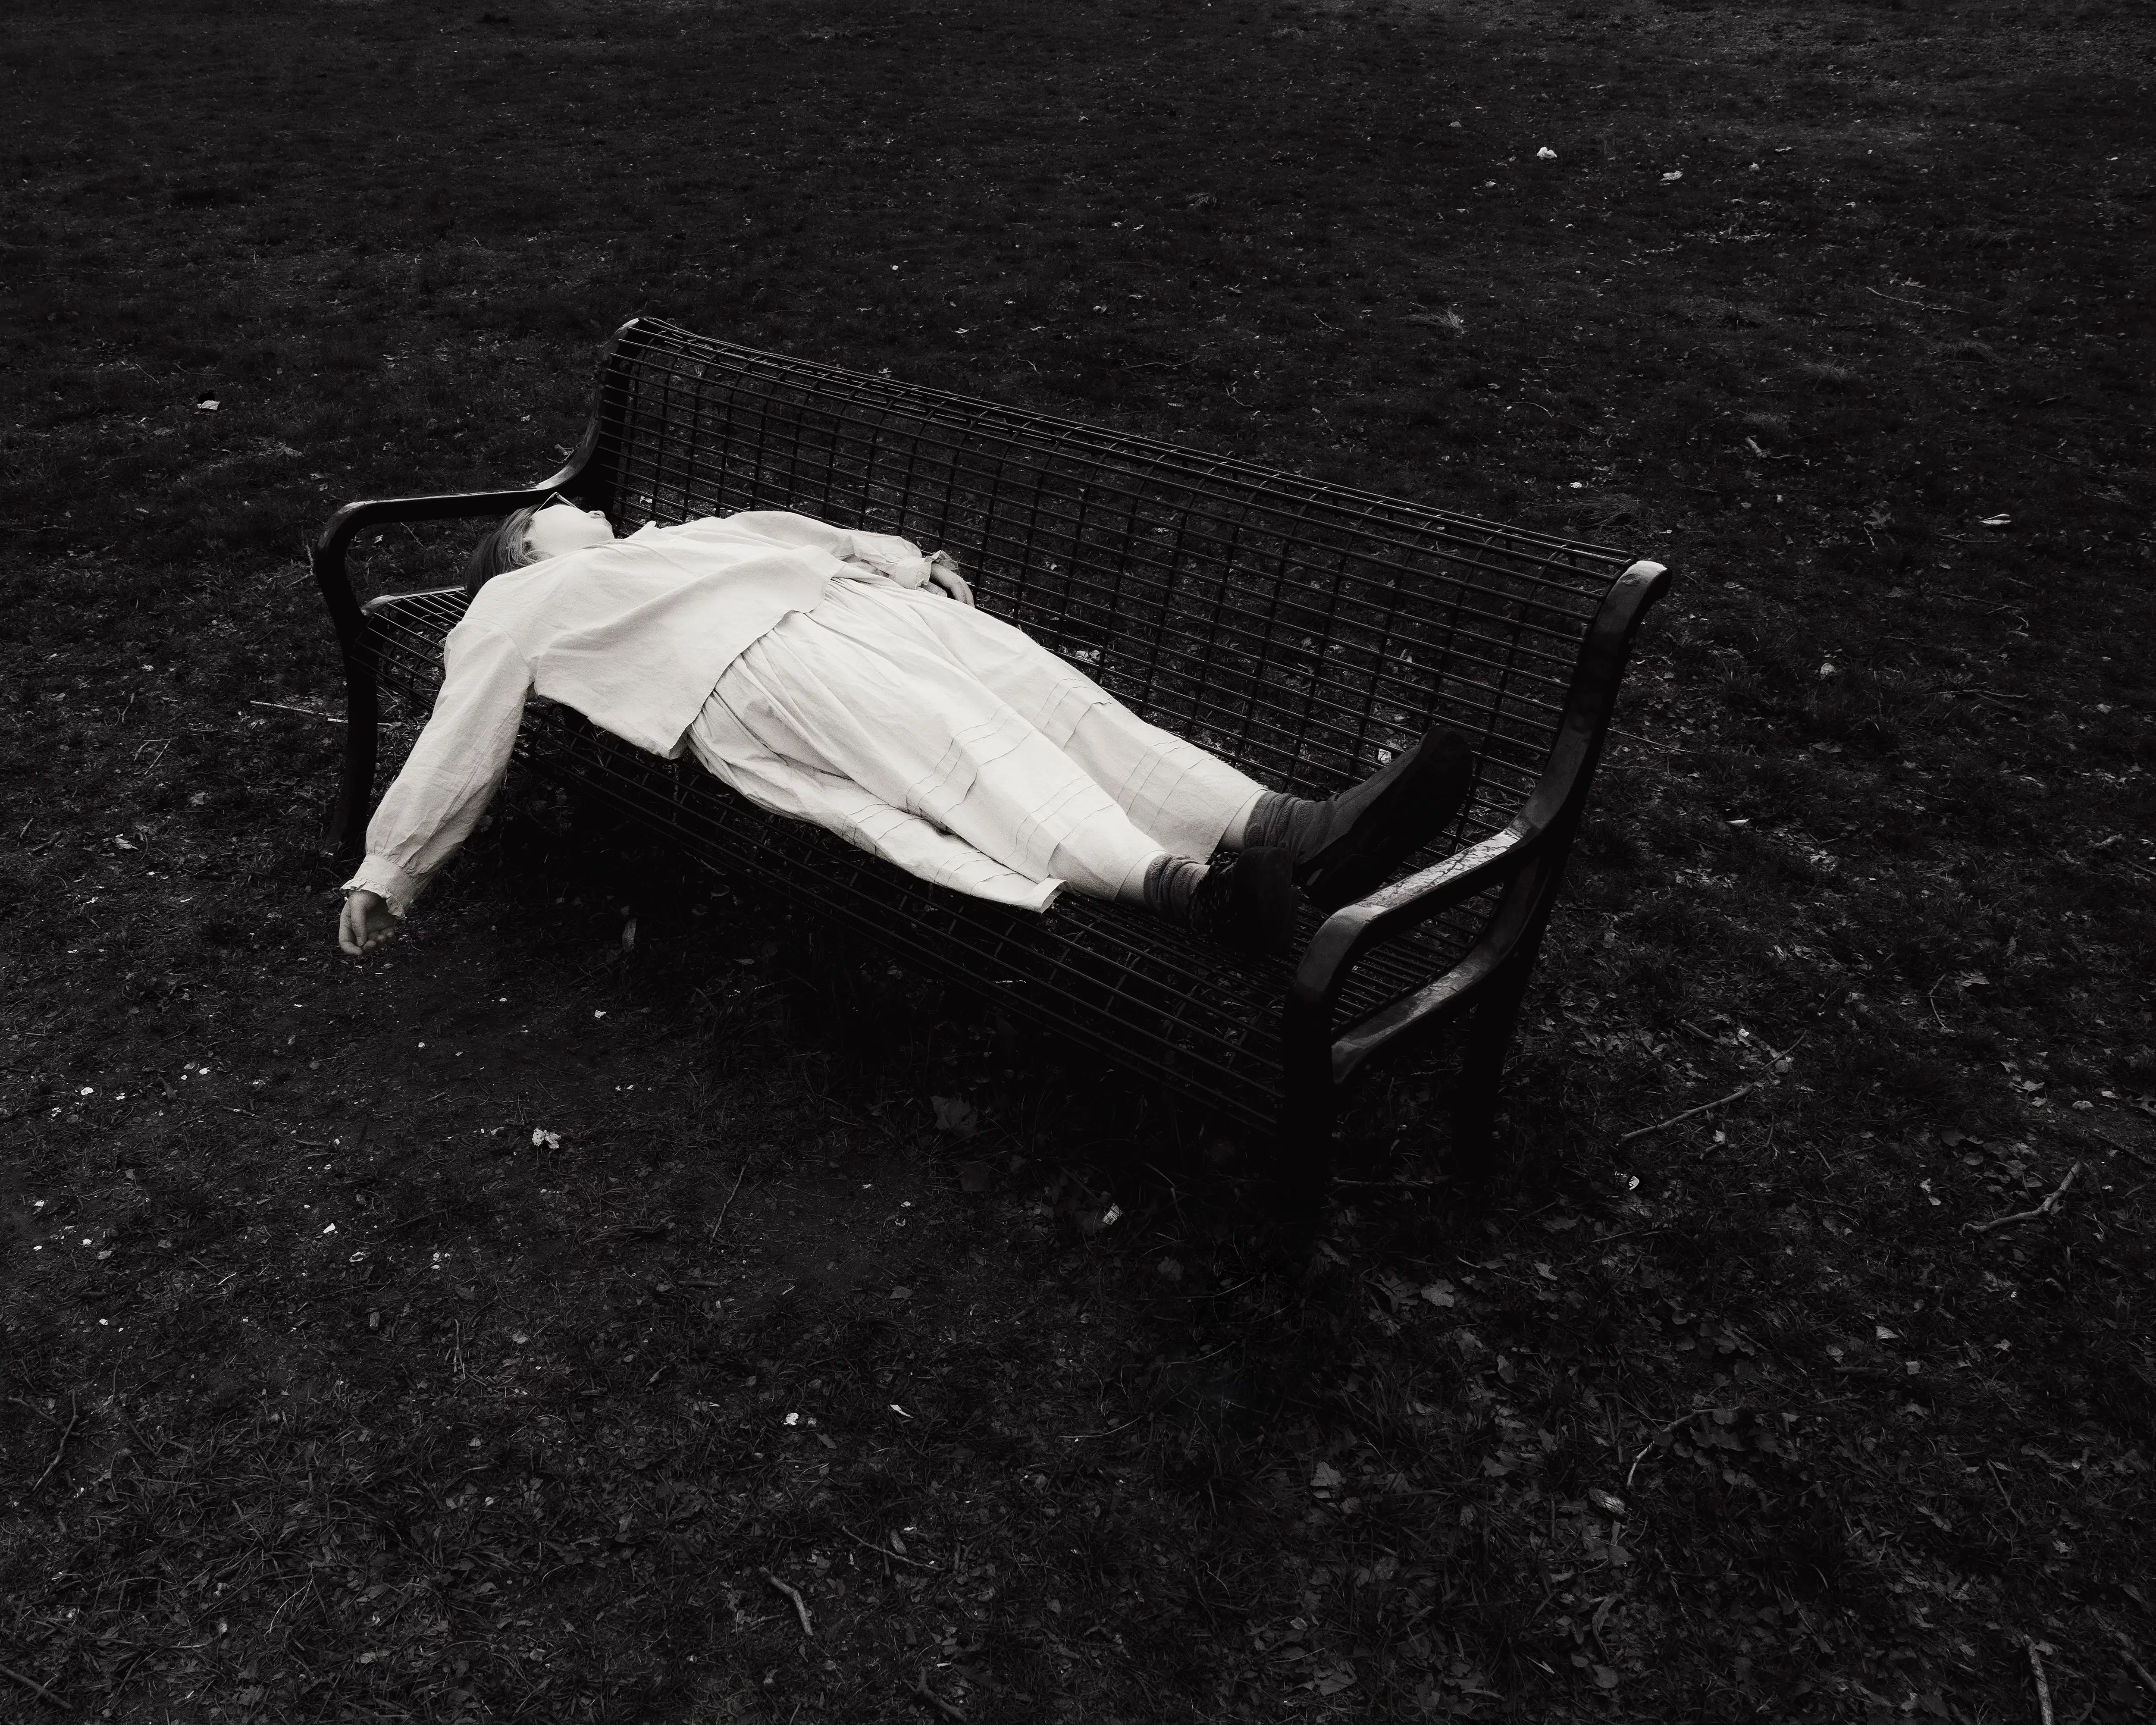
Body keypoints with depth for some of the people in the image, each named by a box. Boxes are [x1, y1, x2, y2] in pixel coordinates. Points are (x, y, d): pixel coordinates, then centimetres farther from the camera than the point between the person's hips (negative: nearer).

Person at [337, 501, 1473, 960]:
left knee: (1061, 700, -19)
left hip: (864, 606, 6)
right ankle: (1171, 882, -57)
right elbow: (458, 750, 21)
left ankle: (1287, 832, -37)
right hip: (757, 669, -6)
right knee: (964, 753, -33)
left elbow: (802, 537, 36)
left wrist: (902, 559, 21)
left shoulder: (673, 542, 43)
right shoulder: (516, 611, 26)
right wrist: (385, 875, 18)